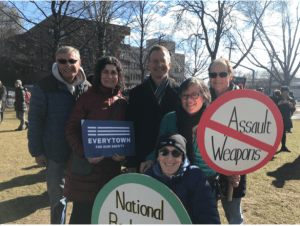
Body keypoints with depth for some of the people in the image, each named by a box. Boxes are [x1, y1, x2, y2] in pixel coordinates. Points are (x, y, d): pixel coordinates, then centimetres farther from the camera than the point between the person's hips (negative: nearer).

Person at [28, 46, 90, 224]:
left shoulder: (87, 87, 2)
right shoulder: (44, 87, -8)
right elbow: (35, 120, -6)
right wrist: (37, 151, -8)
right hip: (56, 154, -3)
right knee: (58, 198, 11)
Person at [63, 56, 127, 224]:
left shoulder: (122, 103, 7)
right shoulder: (87, 97, -5)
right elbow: (72, 129, -6)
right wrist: (84, 153, -18)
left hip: (111, 166, 4)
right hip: (86, 165, -4)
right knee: (82, 212, 5)